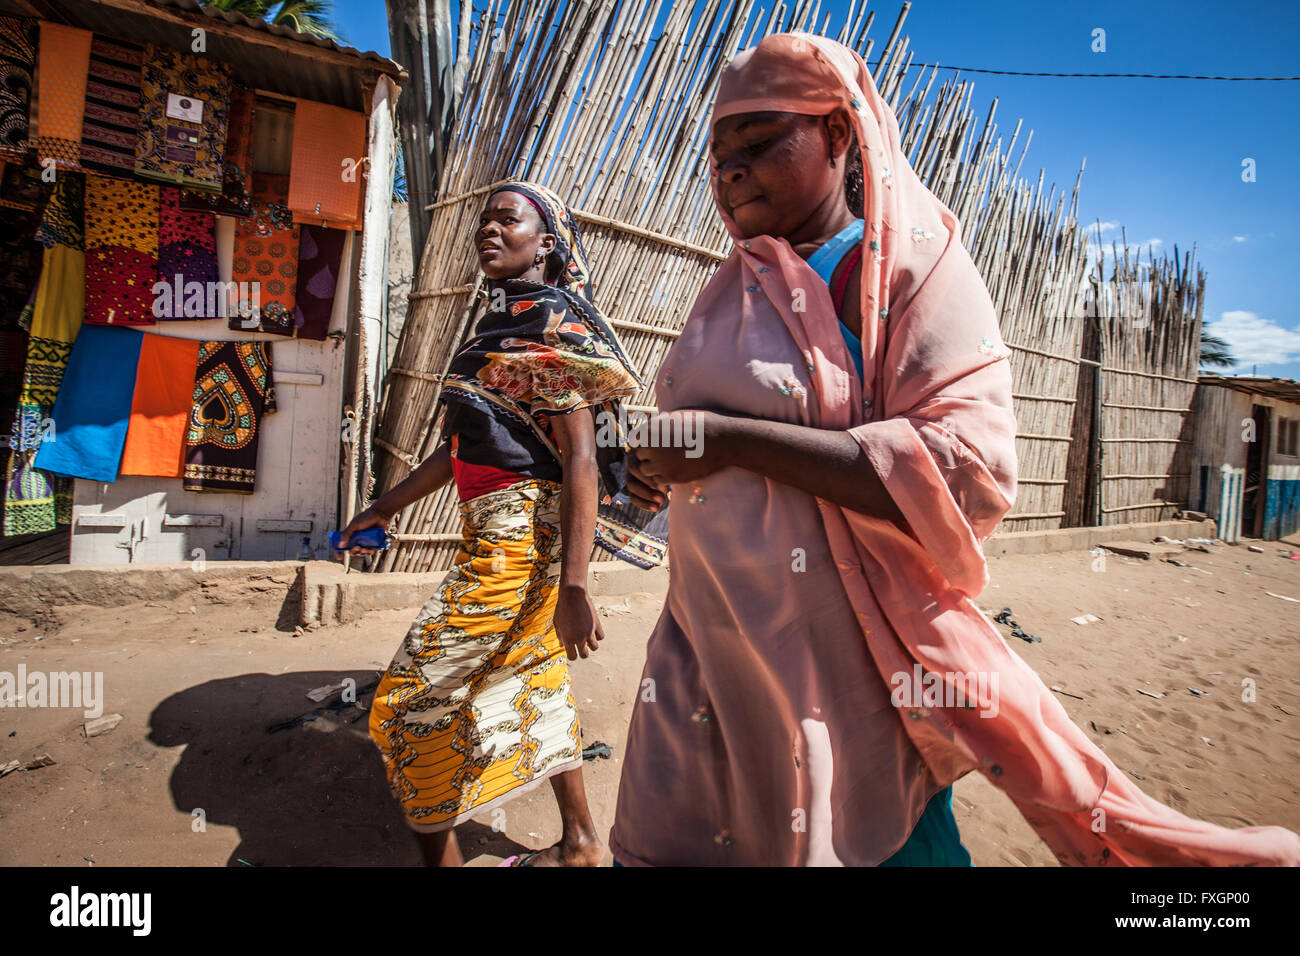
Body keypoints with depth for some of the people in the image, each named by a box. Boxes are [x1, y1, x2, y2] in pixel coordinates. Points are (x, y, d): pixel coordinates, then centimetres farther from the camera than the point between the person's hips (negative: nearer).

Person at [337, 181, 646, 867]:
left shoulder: (552, 321, -11)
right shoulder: (500, 323, 17)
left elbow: (581, 458, -19)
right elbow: (461, 447, 20)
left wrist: (573, 586, -23)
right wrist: (385, 508, 22)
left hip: (520, 537, -10)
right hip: (499, 532, 10)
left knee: (411, 705, -1)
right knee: (532, 681, 19)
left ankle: (438, 854, 16)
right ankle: (578, 843, 37)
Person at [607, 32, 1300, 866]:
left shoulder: (913, 268, -7)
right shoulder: (732, 289, 12)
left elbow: (967, 471, -22)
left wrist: (731, 438, -22)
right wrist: (659, 466, 3)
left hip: (849, 660, -5)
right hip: (707, 647, 6)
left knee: (877, 835, 11)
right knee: (665, 841, 13)